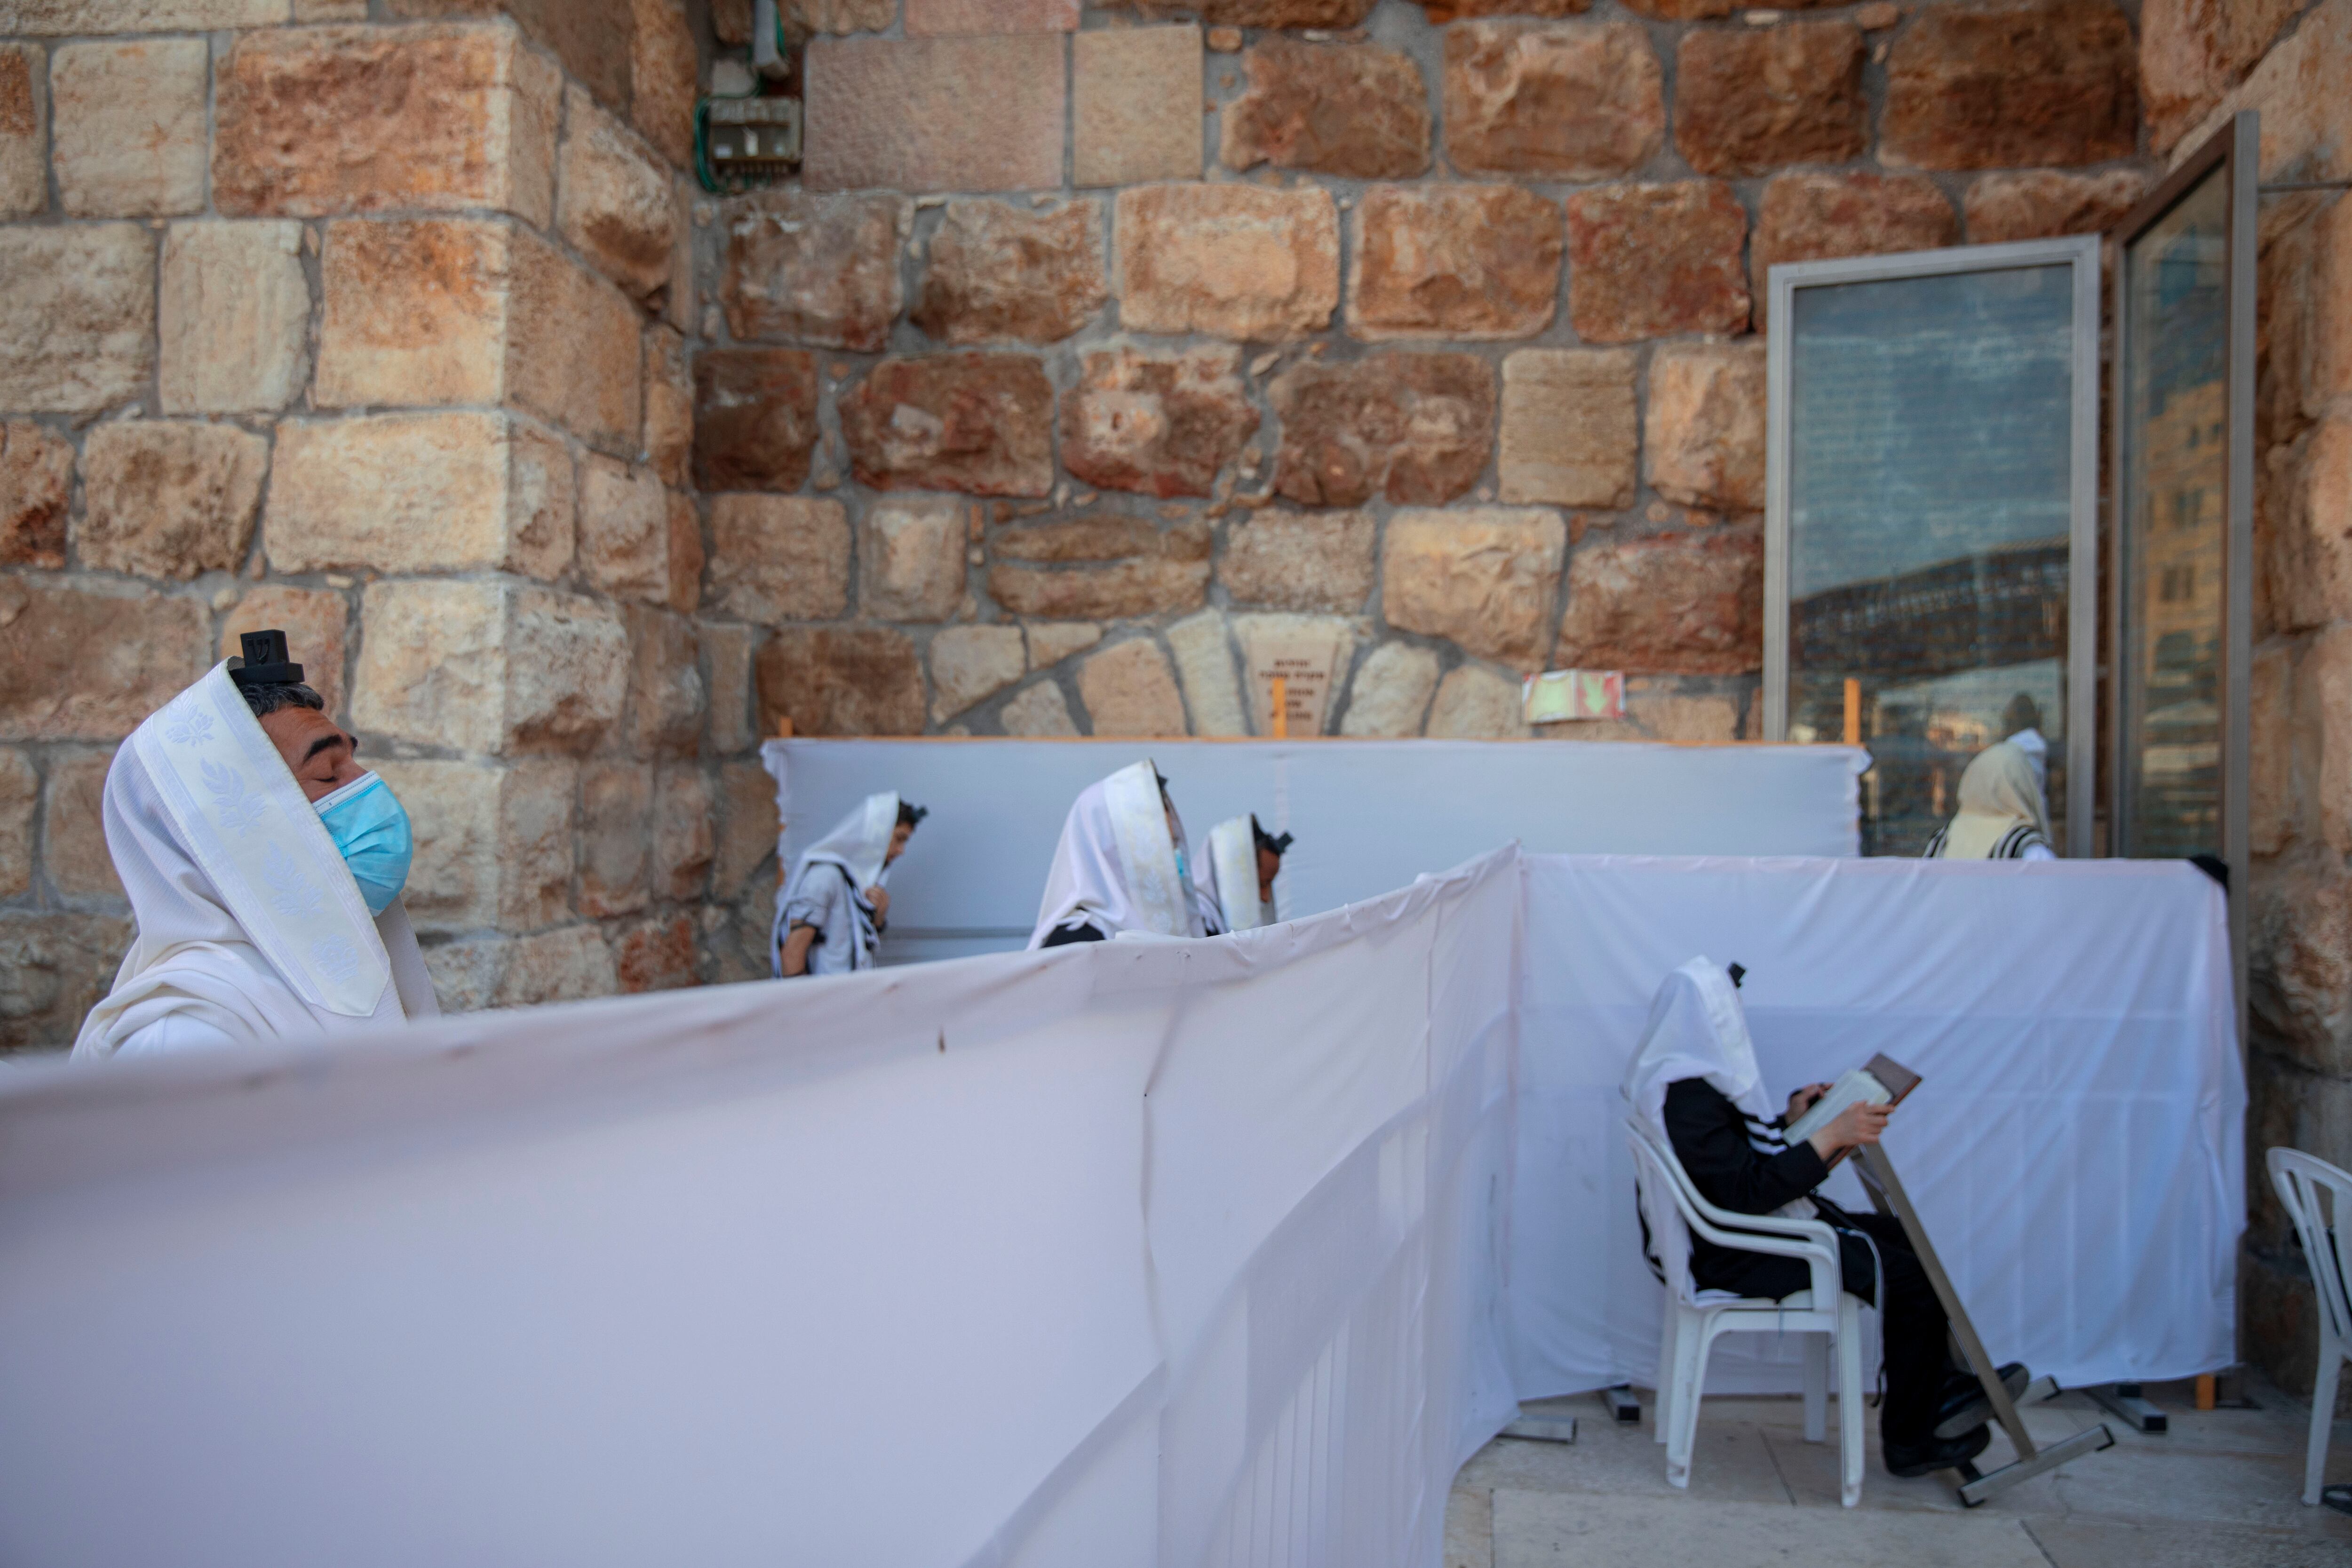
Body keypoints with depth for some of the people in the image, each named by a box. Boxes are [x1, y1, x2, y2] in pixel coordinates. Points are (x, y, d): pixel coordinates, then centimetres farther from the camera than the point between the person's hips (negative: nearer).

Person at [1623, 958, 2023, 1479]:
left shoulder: (1687, 1081, 7)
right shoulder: (1689, 1101, -26)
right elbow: (1749, 1193, -29)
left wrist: (1789, 1118, 5)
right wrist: (1831, 1136, -27)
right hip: (1738, 1258, -11)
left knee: (1904, 1239, 14)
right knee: (1910, 1276, -12)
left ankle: (1939, 1386, 20)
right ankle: (1909, 1440, 3)